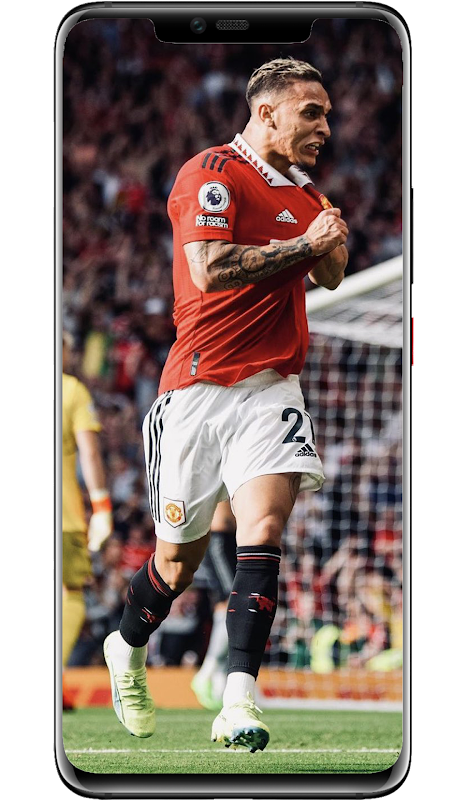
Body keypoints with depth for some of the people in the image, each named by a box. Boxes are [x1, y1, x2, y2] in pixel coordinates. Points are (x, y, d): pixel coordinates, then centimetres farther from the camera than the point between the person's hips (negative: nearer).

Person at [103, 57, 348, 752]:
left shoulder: (303, 192, 17)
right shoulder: (212, 174, -8)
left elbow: (332, 273, 23)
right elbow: (210, 268, -20)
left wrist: (332, 241, 0)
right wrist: (302, 245, -13)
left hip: (273, 387, 5)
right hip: (200, 388, -5)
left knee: (264, 526, -17)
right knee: (180, 554, 5)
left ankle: (240, 701, -23)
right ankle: (127, 650, 36)